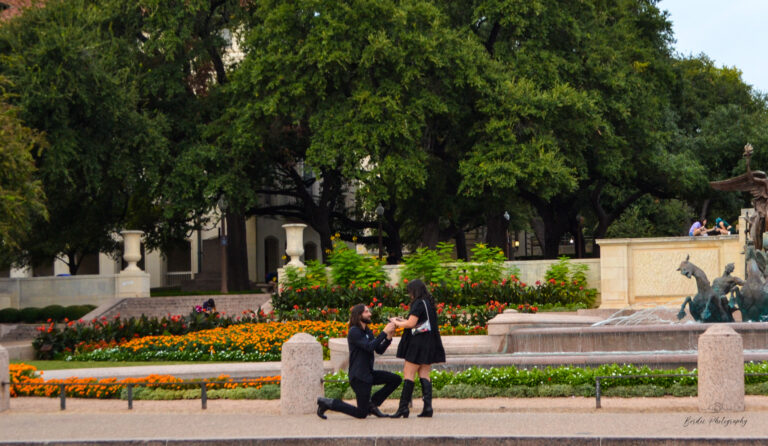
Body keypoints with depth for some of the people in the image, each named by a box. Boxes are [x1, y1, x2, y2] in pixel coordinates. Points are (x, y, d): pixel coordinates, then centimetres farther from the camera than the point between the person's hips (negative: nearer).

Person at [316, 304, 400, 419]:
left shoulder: (367, 332, 15)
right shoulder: (354, 331, -14)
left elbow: (379, 350, 11)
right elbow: (369, 347, -26)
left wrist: (388, 337, -5)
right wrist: (384, 332, -24)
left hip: (368, 374, 9)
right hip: (358, 376, -9)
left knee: (396, 379, 3)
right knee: (361, 414, -9)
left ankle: (372, 404, 7)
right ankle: (327, 403, 2)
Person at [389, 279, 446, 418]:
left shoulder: (419, 303, -13)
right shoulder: (429, 303, 14)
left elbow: (411, 324, -16)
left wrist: (396, 323, 0)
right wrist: (402, 321, 20)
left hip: (418, 344, -9)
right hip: (430, 344, 9)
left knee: (409, 374, -5)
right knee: (424, 375, 7)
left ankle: (403, 408, -8)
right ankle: (427, 406, -2)